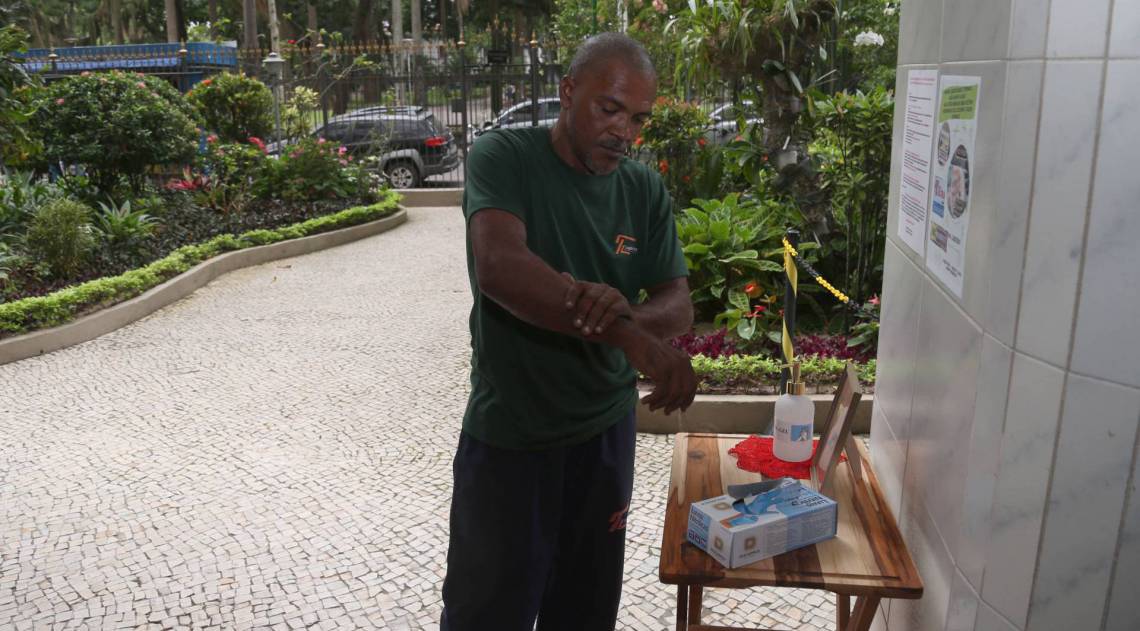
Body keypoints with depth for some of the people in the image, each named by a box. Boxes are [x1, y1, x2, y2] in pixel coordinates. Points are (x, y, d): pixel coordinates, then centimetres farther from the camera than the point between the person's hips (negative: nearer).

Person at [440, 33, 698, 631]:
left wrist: (619, 314, -28)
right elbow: (498, 267, -30)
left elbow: (677, 305, -3)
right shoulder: (503, 156, -13)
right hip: (507, 434, -4)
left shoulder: (647, 191, 0)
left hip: (605, 431, 4)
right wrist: (631, 333, -40)